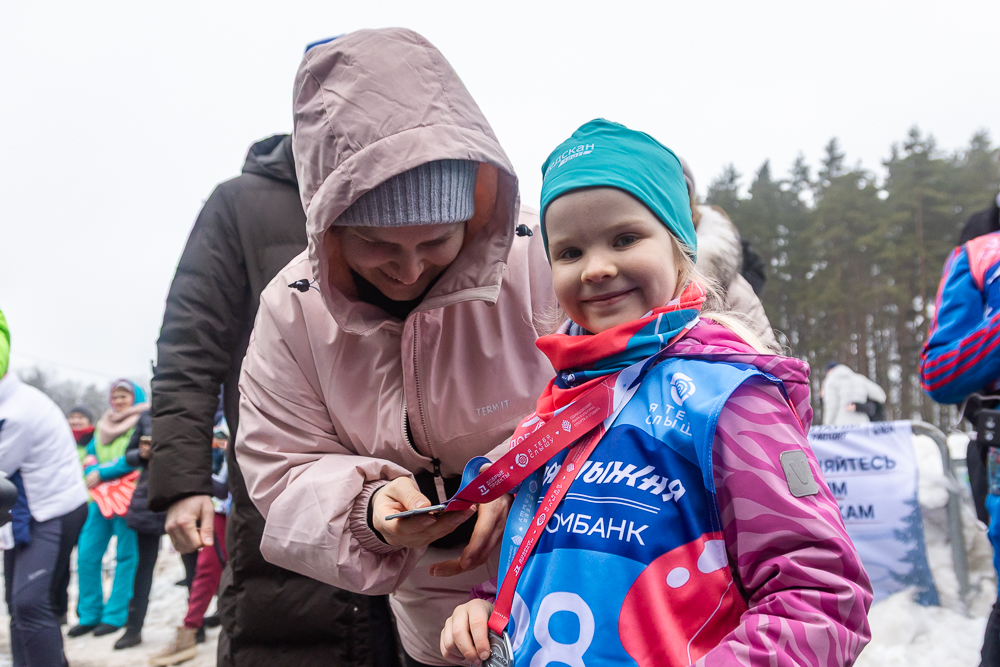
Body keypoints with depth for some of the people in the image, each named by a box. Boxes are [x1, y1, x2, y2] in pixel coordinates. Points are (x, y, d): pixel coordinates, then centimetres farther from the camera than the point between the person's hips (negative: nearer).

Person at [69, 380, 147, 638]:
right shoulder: (104, 425, 19)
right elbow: (90, 454, 17)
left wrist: (102, 473, -12)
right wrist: (92, 468, -6)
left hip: (127, 497, -6)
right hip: (100, 496, 6)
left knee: (125, 556, -1)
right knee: (87, 556, 4)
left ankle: (116, 615, 7)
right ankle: (90, 615, 14)